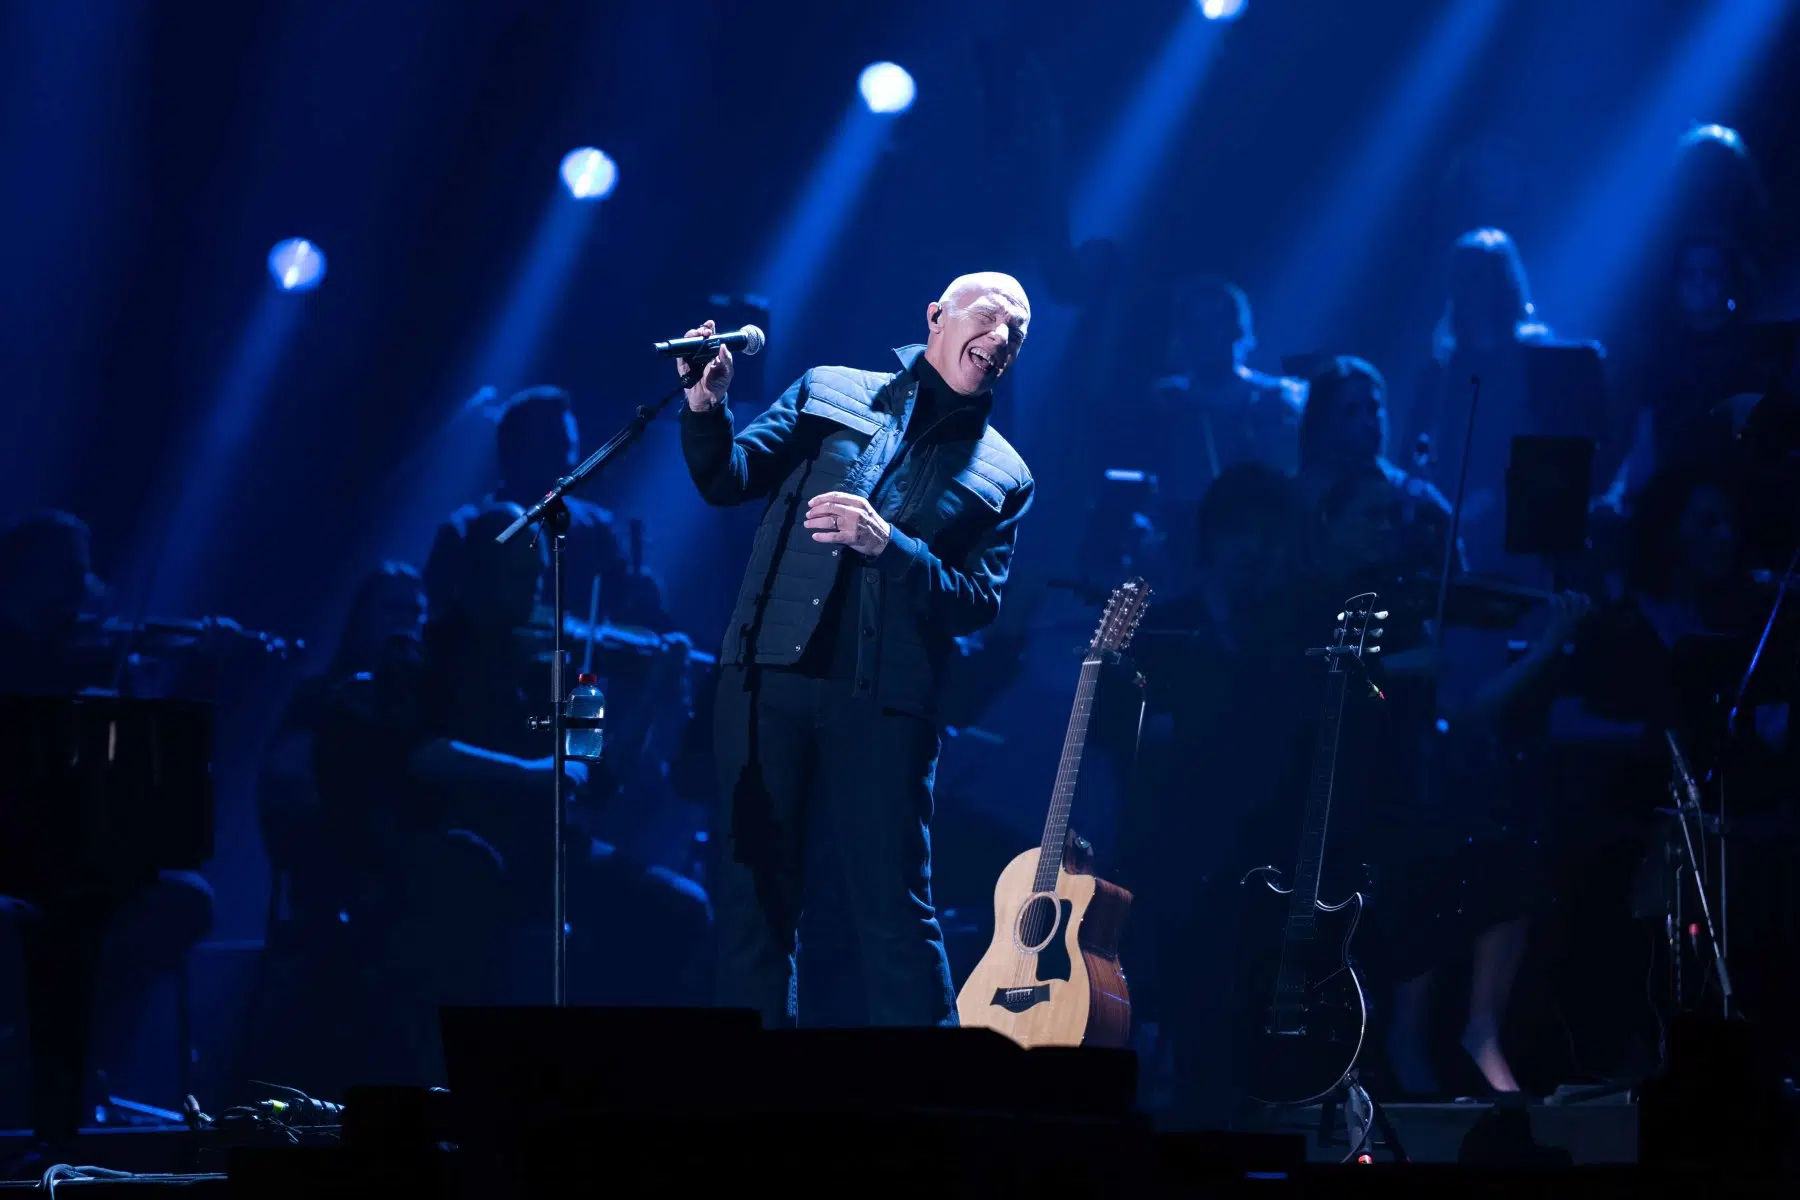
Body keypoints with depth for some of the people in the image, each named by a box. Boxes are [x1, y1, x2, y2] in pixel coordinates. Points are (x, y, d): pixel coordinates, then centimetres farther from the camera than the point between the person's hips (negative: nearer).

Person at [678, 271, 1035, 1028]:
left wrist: (887, 546, -15)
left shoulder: (1002, 476, 11)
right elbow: (730, 481, 4)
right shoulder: (829, 392, 12)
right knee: (753, 897, 3)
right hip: (767, 679, 1)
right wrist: (707, 409, -16)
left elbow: (978, 603, 0)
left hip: (882, 703, -1)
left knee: (894, 912, -5)